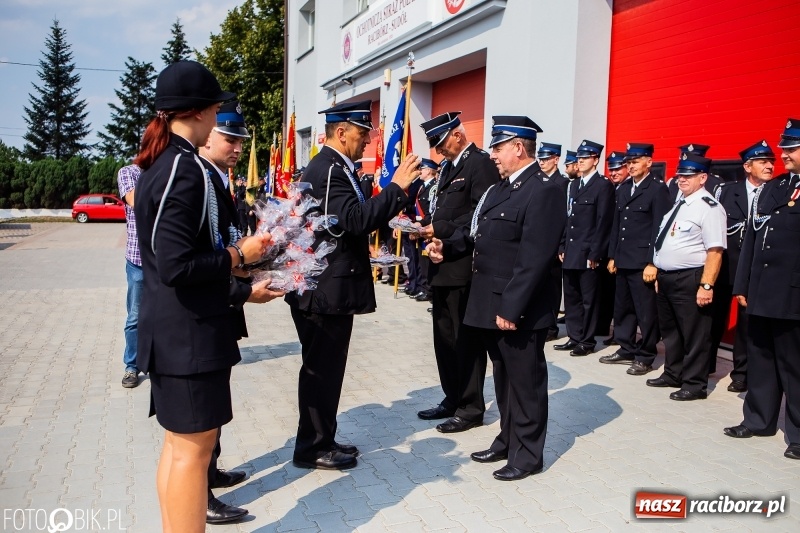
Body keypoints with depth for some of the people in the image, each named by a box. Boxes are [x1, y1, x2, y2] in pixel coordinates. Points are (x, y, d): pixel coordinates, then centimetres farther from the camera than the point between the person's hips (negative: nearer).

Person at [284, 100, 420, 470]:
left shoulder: (329, 166, 16)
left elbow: (351, 221, 17)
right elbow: (356, 220, -29)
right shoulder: (330, 169, -17)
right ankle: (312, 449, 15)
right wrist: (396, 187, -25)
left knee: (325, 368, 17)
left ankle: (321, 440, 29)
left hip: (326, 286, 11)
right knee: (322, 368, 1)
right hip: (328, 290, -11)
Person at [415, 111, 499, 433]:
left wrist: (441, 230, -19)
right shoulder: (449, 167, 19)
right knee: (445, 337, 16)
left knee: (466, 338, 0)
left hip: (463, 266, -10)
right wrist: (428, 229, 2)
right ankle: (453, 399, 28)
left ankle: (471, 408, 12)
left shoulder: (481, 164, -11)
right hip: (444, 264, 10)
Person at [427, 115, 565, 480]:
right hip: (493, 304, 9)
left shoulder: (543, 190, -16)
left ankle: (527, 455, 20)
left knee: (525, 381, 6)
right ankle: (507, 441, 35)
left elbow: (533, 259, -22)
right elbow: (480, 233, 18)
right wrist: (447, 246, 2)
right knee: (504, 378, 20)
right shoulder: (501, 187, 14)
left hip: (519, 310, -9)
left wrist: (511, 308, -24)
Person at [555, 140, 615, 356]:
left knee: (588, 299, 2)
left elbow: (603, 223, -11)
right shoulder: (574, 185, 17)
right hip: (570, 252, 7)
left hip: (587, 253, -7)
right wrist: (562, 247, 11)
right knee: (571, 297, 11)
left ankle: (587, 341, 11)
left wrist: (595, 254, -15)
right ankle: (574, 337, 20)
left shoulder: (603, 185, -6)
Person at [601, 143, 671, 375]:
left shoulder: (658, 189, -7)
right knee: (622, 309, 14)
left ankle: (645, 357, 12)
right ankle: (626, 350, 26)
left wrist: (652, 263, -16)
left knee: (646, 312, 1)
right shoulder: (623, 188, 14)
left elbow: (660, 229, -12)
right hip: (622, 260, 7)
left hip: (643, 262, -7)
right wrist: (612, 256, 13)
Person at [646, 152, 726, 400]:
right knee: (669, 331, 20)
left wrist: (706, 285, -23)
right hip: (665, 278, 9)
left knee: (693, 334, 3)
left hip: (689, 280, -9)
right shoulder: (677, 203, 14)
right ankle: (673, 374, 36)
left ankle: (695, 384, 15)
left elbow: (715, 251, -19)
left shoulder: (709, 207, -14)